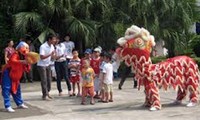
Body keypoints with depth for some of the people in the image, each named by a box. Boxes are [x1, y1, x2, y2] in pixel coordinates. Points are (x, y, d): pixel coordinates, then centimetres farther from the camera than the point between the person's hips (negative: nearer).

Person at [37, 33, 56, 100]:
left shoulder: (52, 46, 2)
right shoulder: (43, 46, -21)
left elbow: (52, 57, 9)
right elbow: (42, 57, -27)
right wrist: (50, 54, -29)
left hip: (48, 65, 7)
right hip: (41, 65, -7)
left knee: (49, 80, 9)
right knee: (44, 80, -6)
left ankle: (47, 93, 21)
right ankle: (45, 95, 0)